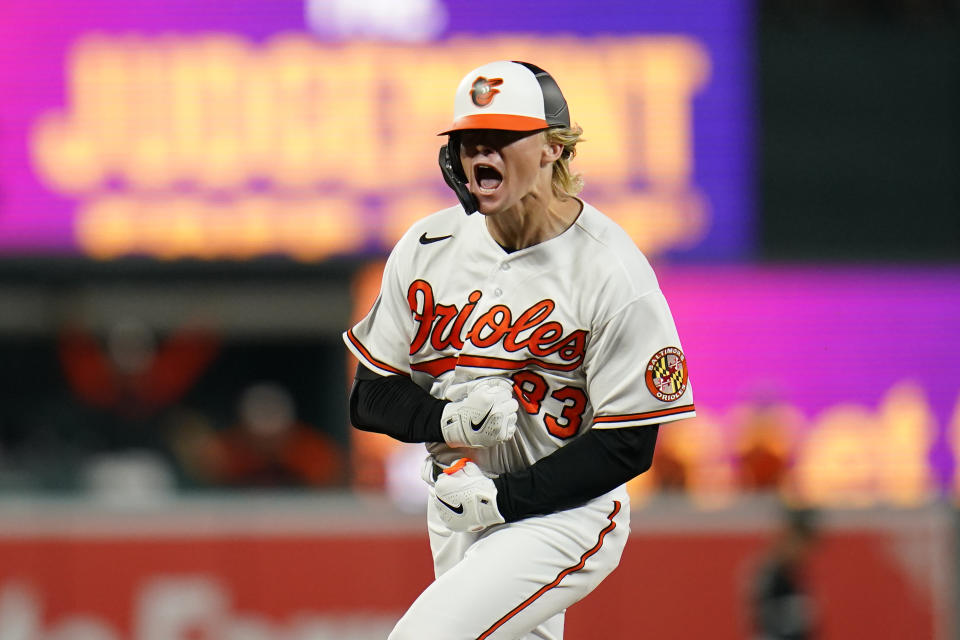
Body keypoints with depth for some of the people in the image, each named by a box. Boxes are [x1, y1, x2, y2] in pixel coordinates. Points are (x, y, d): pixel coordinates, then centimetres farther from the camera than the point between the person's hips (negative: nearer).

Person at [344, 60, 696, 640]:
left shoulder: (612, 270, -15)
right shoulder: (428, 248, 1)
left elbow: (628, 445, -15)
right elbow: (371, 396, 6)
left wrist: (501, 499, -18)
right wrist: (449, 419, -16)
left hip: (562, 514, -6)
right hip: (456, 510, 7)